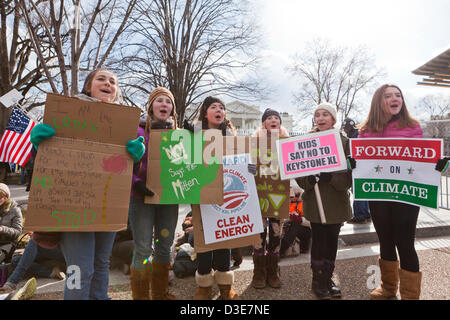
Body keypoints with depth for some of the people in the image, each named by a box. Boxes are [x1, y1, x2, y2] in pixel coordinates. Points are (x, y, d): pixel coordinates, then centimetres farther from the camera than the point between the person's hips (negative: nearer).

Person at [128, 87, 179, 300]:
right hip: (142, 197, -3)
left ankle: (161, 292, 31)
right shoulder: (138, 130, -2)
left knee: (164, 247, 12)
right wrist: (136, 184, -18)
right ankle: (140, 295, 19)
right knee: (143, 249, -1)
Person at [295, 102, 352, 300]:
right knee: (319, 239, 2)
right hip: (315, 200, -1)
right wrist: (308, 180, -20)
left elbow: (350, 173, -4)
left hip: (337, 200, 1)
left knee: (332, 239, 11)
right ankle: (318, 281, 20)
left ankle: (328, 278, 29)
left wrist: (332, 177, -21)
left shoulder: (343, 142, 2)